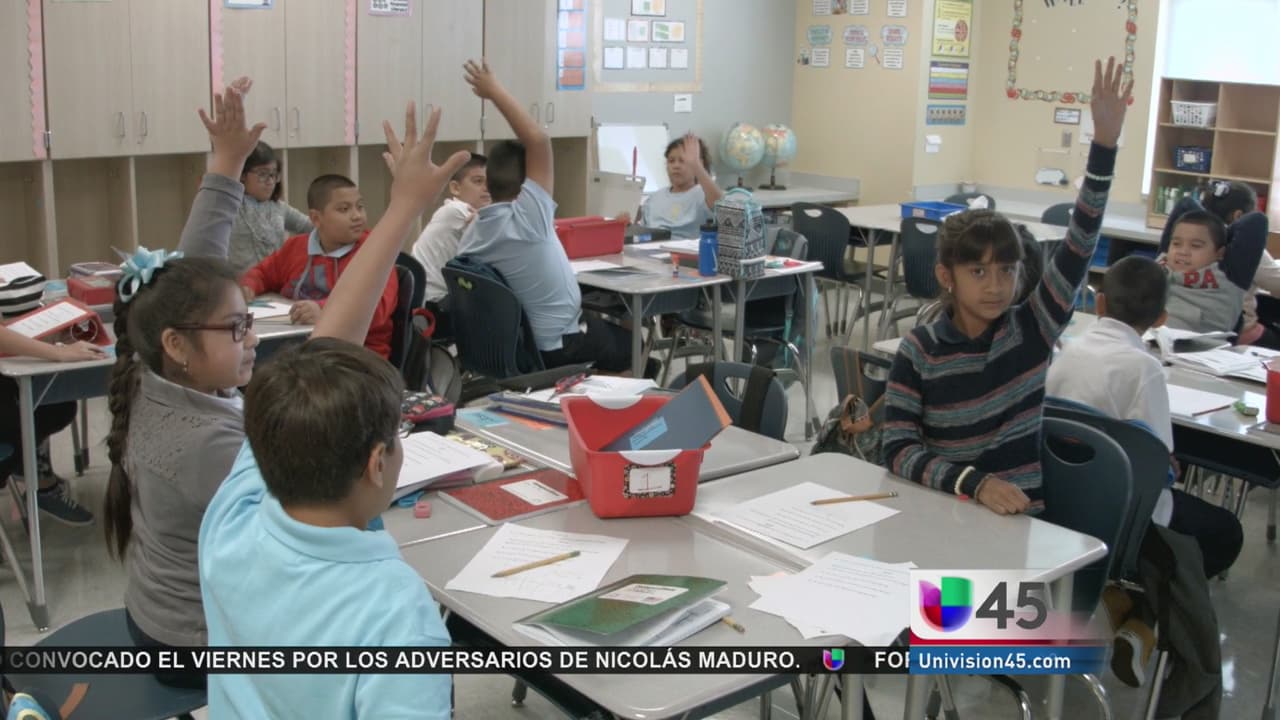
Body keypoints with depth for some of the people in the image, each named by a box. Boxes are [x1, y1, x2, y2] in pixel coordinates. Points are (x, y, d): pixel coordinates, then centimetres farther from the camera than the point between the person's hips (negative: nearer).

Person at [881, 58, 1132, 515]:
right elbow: (898, 449, -8)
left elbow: (1078, 250, -11)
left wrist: (1104, 144, -20)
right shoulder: (918, 351, -6)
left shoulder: (1031, 330, -2)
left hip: (1019, 517, 1)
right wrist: (976, 484, -23)